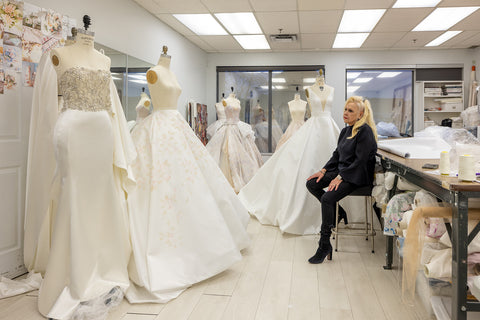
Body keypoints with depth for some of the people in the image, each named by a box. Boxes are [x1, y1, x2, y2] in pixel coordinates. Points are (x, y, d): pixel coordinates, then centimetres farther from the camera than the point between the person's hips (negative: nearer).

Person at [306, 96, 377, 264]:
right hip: (341, 171, 9)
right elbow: (336, 154, 17)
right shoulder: (346, 130, 12)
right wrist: (324, 170, 3)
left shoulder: (365, 131, -14)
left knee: (328, 198, -27)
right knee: (311, 184, -3)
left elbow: (360, 160, -19)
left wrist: (340, 177, -23)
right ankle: (336, 212, 12)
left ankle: (324, 246, -18)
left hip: (358, 176, -9)